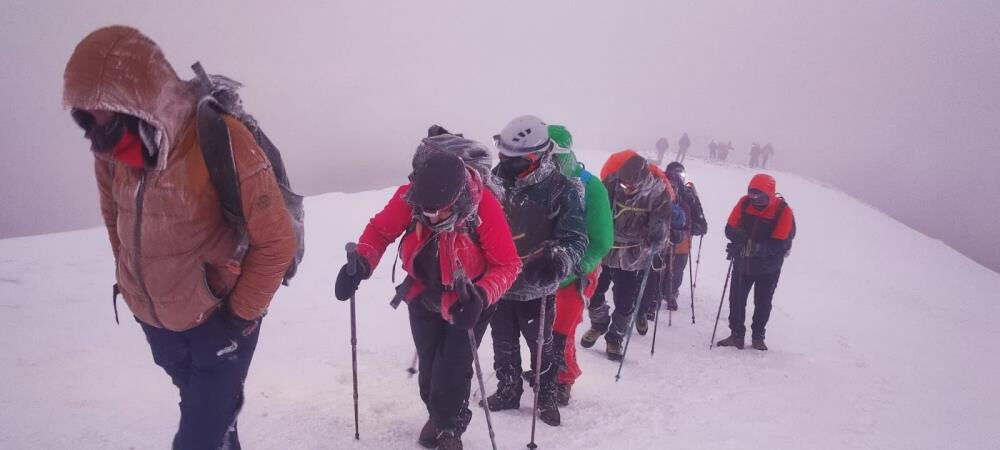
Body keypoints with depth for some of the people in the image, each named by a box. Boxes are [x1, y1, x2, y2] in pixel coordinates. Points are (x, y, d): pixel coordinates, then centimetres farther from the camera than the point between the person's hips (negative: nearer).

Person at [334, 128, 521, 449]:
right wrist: (361, 263, -26)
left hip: (467, 303, -3)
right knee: (429, 367, 17)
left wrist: (480, 297, -40)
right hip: (424, 298, 3)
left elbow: (507, 264, -24)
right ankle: (438, 416, 47)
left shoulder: (484, 206, -33)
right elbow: (380, 229, -8)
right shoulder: (409, 197, -26)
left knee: (452, 372, -4)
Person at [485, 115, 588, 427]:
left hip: (536, 287, -4)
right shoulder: (497, 180, -1)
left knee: (540, 344, 12)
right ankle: (507, 392, 37)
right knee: (503, 344, 18)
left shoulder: (562, 190, -16)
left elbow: (575, 238, -18)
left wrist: (558, 262, -37)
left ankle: (548, 397, 32)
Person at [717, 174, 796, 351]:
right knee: (736, 299, 4)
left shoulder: (783, 211, -19)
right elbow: (730, 228, -7)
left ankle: (758, 337, 25)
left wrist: (754, 248, -37)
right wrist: (738, 236, -32)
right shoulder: (744, 203, -10)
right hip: (743, 263, 3)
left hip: (768, 268, -2)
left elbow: (779, 244, -25)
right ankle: (736, 335, 16)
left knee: (763, 303, 9)